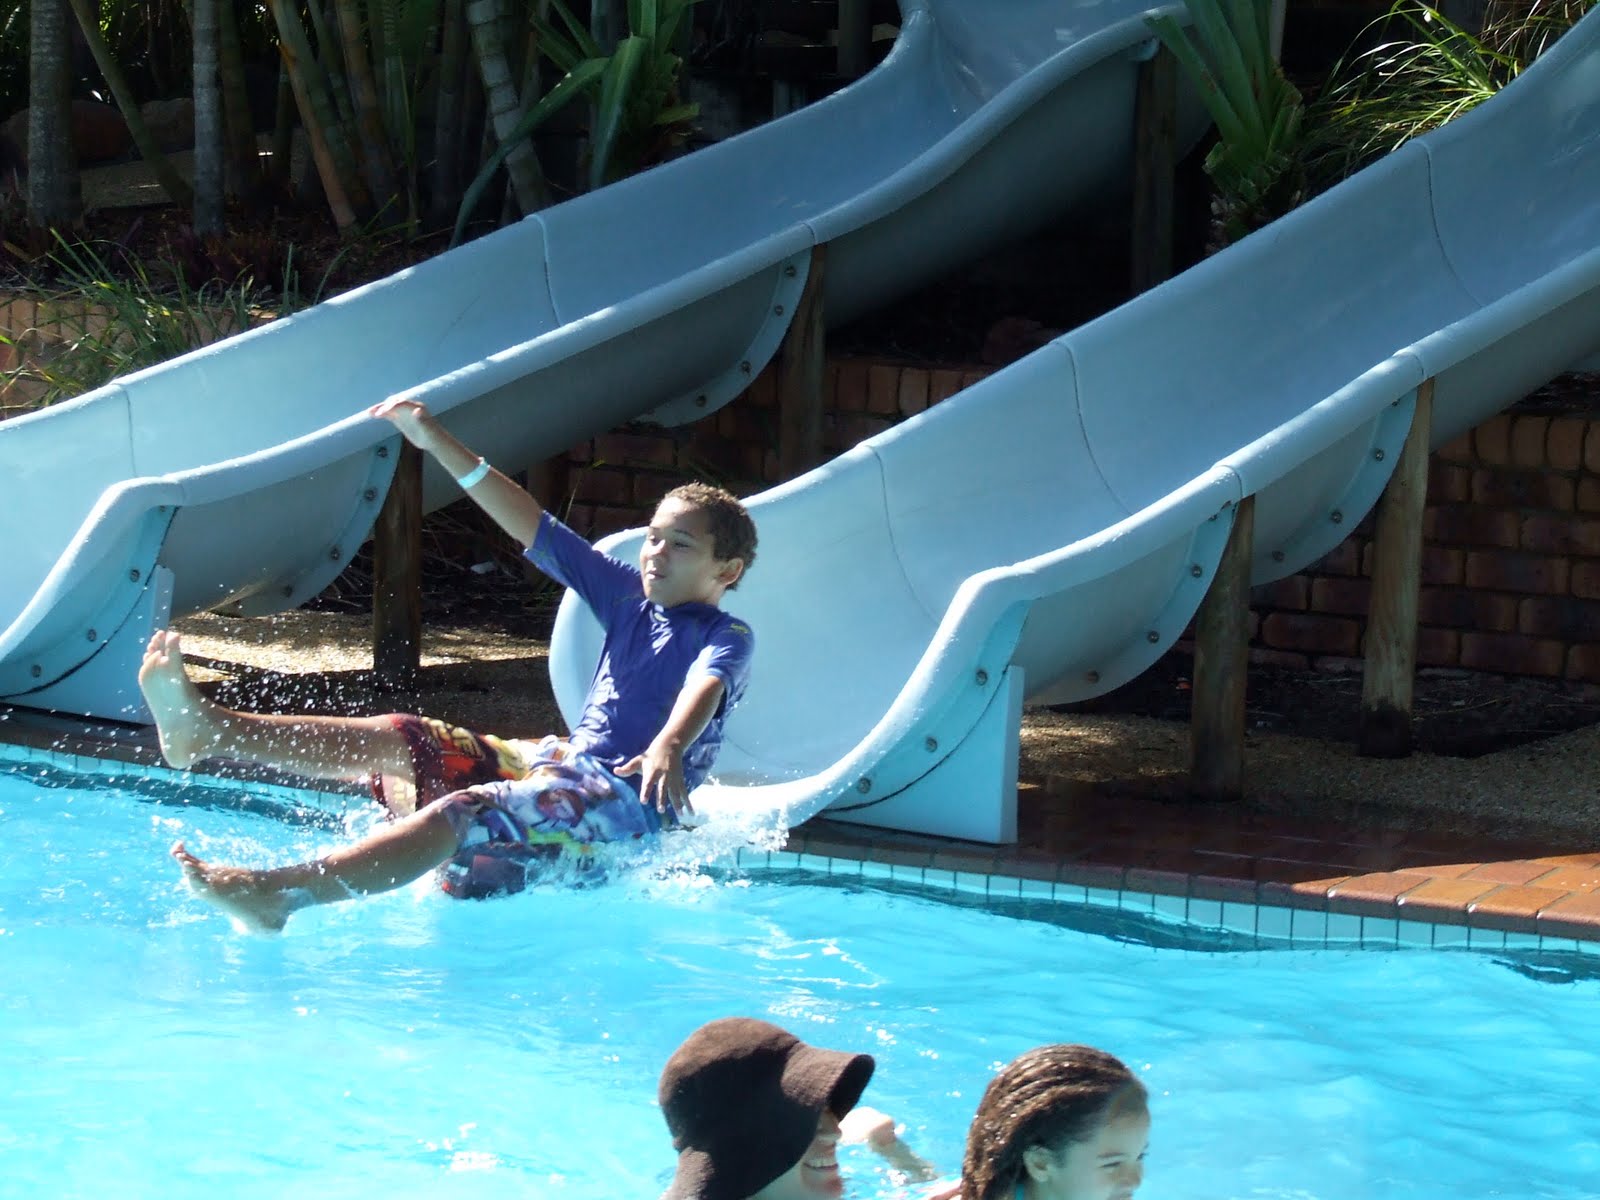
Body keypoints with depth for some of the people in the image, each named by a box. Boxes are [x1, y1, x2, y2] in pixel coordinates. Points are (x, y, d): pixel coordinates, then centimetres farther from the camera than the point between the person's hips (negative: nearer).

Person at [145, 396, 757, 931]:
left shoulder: (727, 638, 0)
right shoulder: (628, 596, 21)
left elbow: (703, 688, -23)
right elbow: (529, 527, 21)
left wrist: (669, 746, -47)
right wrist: (437, 442, 18)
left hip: (630, 793, -9)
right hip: (561, 760, 9)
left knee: (463, 814, -33)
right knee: (397, 740, -7)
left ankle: (277, 894, -51)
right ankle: (204, 727, -19)